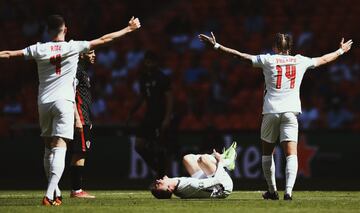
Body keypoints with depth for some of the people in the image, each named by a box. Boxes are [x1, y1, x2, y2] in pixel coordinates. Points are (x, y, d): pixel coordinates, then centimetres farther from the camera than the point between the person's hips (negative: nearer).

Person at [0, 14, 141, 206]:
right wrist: (128, 29, 11)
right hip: (63, 101, -3)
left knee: (49, 147, 16)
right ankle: (50, 195, -24)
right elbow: (104, 39, 2)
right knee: (59, 148, -9)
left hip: (43, 102, 3)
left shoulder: (39, 49, 2)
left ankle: (54, 192, 22)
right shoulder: (73, 47, -1)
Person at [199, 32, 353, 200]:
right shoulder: (300, 61, 10)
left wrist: (216, 46, 8)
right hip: (291, 111, 1)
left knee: (267, 153, 16)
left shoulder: (268, 60, 3)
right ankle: (288, 191, -23)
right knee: (291, 154, -6)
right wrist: (341, 51, 44)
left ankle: (272, 191, 21)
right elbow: (323, 60, 26)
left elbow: (240, 55, 2)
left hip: (271, 111, -1)